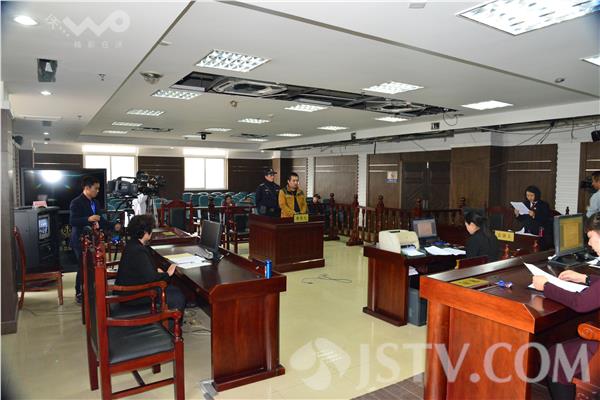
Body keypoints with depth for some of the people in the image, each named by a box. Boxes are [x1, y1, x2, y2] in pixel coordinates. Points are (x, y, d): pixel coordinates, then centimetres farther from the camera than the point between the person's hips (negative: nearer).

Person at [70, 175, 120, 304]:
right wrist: (88, 219, -33)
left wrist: (113, 226, 5)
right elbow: (72, 221, -20)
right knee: (83, 268, 1)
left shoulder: (95, 203, 13)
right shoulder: (76, 202, -11)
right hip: (80, 241, -7)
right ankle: (79, 294, 15)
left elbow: (100, 220, 17)